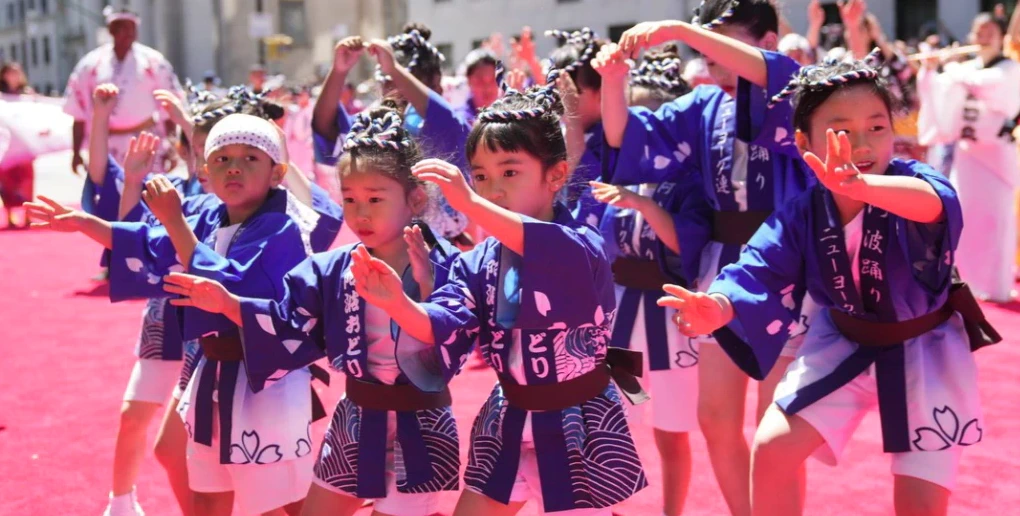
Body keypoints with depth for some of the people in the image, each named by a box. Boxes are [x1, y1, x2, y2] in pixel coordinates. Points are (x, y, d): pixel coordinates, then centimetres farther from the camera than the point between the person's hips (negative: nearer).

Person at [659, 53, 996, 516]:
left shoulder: (910, 186, -28)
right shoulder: (802, 214, -15)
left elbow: (934, 201, -52)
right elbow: (761, 268, -26)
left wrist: (862, 187, -75)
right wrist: (717, 308, -51)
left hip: (923, 352, -3)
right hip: (844, 345, 3)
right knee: (773, 449, -6)